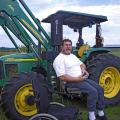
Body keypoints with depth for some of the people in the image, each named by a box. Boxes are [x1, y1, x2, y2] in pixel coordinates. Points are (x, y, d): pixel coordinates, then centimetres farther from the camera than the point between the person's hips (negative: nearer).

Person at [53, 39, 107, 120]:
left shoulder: (72, 56, 17)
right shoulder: (59, 59, -13)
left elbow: (82, 64, 26)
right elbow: (62, 77, -21)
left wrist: (83, 69, 1)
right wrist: (77, 79, -22)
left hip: (82, 78, 9)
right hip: (71, 82, -9)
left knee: (99, 89, 0)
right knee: (93, 91, -24)